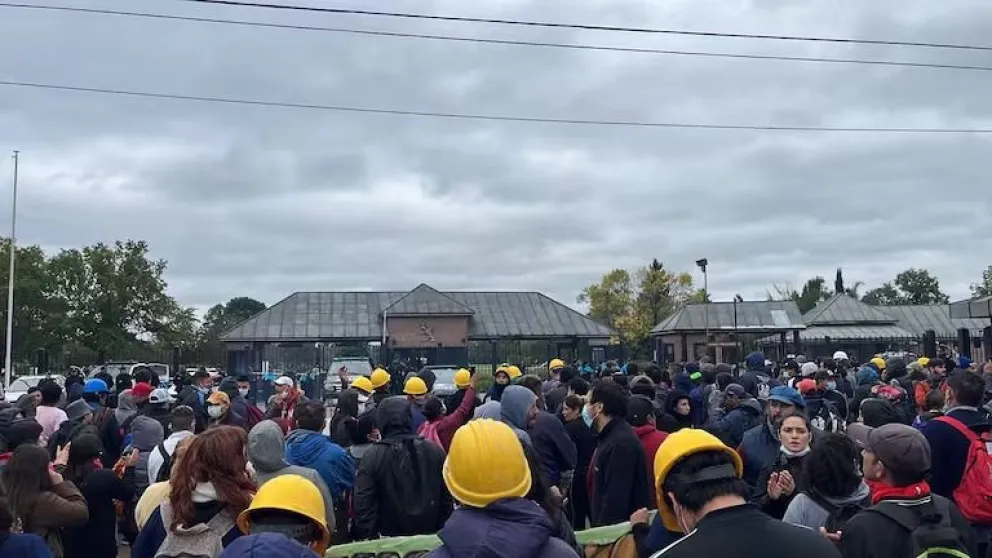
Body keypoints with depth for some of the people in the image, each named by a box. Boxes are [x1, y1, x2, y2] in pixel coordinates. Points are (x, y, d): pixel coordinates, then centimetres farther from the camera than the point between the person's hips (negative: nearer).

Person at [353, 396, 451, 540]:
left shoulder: (372, 458, -11)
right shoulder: (435, 451, -3)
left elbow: (364, 506, -12)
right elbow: (447, 499, 3)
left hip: (389, 539, -2)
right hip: (432, 537, 3)